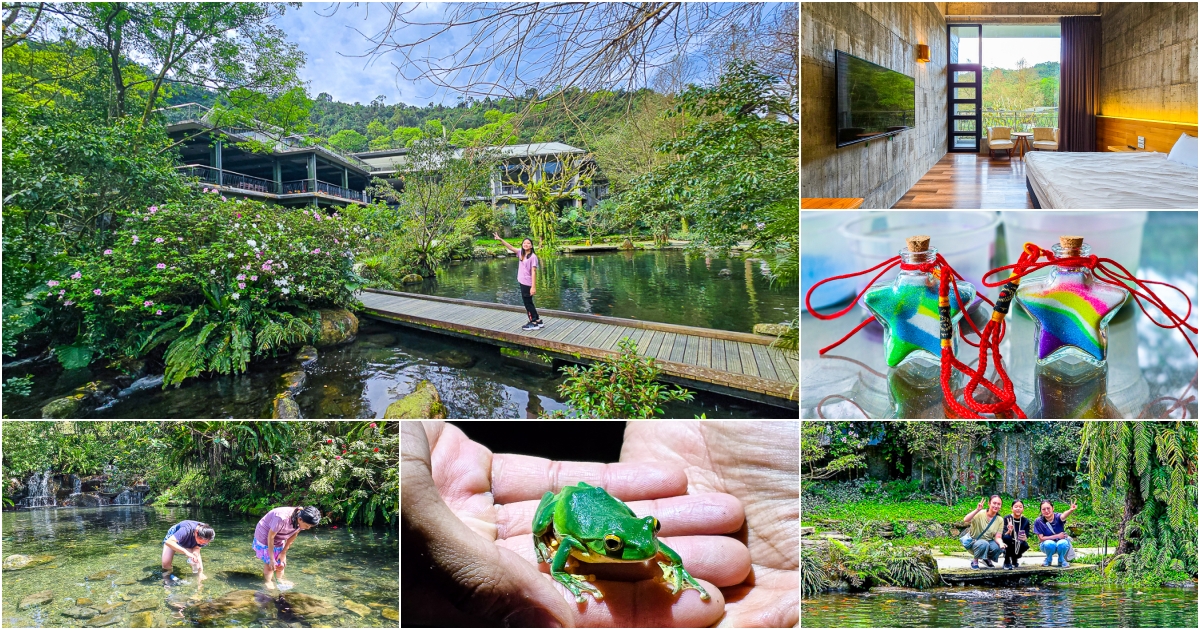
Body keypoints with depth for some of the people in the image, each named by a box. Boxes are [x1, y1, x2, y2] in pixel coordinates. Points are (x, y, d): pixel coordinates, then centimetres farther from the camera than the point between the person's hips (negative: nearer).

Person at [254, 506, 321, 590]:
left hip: (279, 540, 6)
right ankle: (268, 583, 13)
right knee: (269, 563, -5)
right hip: (265, 537, -6)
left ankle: (279, 580, 26)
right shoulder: (282, 519, -41)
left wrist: (283, 553, 1)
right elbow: (270, 537, -29)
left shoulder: (302, 521, -22)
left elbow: (293, 535, -4)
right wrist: (271, 558, -22)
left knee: (281, 562, 8)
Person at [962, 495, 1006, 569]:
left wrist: (1001, 543, -32)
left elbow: (997, 537, -8)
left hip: (989, 542, 4)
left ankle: (988, 559, 6)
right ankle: (975, 562, -8)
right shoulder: (980, 514, -17)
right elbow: (965, 520, -35)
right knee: (984, 544, -37)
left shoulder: (1000, 520, -4)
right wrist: (977, 510, -46)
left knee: (999, 548, -29)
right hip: (974, 542, -4)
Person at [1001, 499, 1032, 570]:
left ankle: (1014, 559, 5)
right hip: (1008, 547, -2)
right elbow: (1004, 536, -21)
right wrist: (1009, 531, -43)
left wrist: (1024, 538, -35)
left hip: (1017, 546, 2)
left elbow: (1026, 537, -11)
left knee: (1025, 545, -30)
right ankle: (1007, 562, -15)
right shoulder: (1007, 519, -13)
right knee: (1007, 537, -33)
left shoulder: (1026, 521, -6)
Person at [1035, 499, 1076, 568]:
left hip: (1062, 543, 0)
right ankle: (1048, 559, -1)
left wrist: (1071, 510, -67)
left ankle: (1061, 560, -2)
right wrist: (1057, 536, -20)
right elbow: (1041, 538, -13)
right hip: (1048, 546, 0)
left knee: (1062, 543, -35)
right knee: (1049, 543, -35)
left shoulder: (1057, 517, -19)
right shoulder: (1038, 521, -15)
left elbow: (1063, 516, -44)